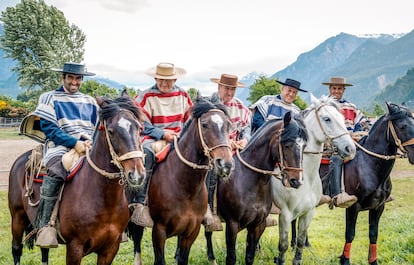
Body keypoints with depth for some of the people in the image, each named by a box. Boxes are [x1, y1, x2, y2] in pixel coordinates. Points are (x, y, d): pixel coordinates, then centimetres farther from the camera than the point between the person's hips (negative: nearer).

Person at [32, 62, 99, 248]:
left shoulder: (90, 102, 21)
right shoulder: (50, 98, 9)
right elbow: (49, 128, -3)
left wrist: (92, 143, -8)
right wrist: (74, 143, -16)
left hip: (90, 148, 5)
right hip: (60, 147, -4)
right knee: (56, 170, -37)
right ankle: (44, 225, -35)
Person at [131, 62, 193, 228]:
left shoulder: (183, 95, 14)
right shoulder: (146, 97, 1)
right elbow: (142, 124, -4)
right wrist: (163, 134, -15)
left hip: (179, 139, 4)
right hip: (153, 139, -4)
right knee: (146, 152, -38)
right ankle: (140, 204, -37)